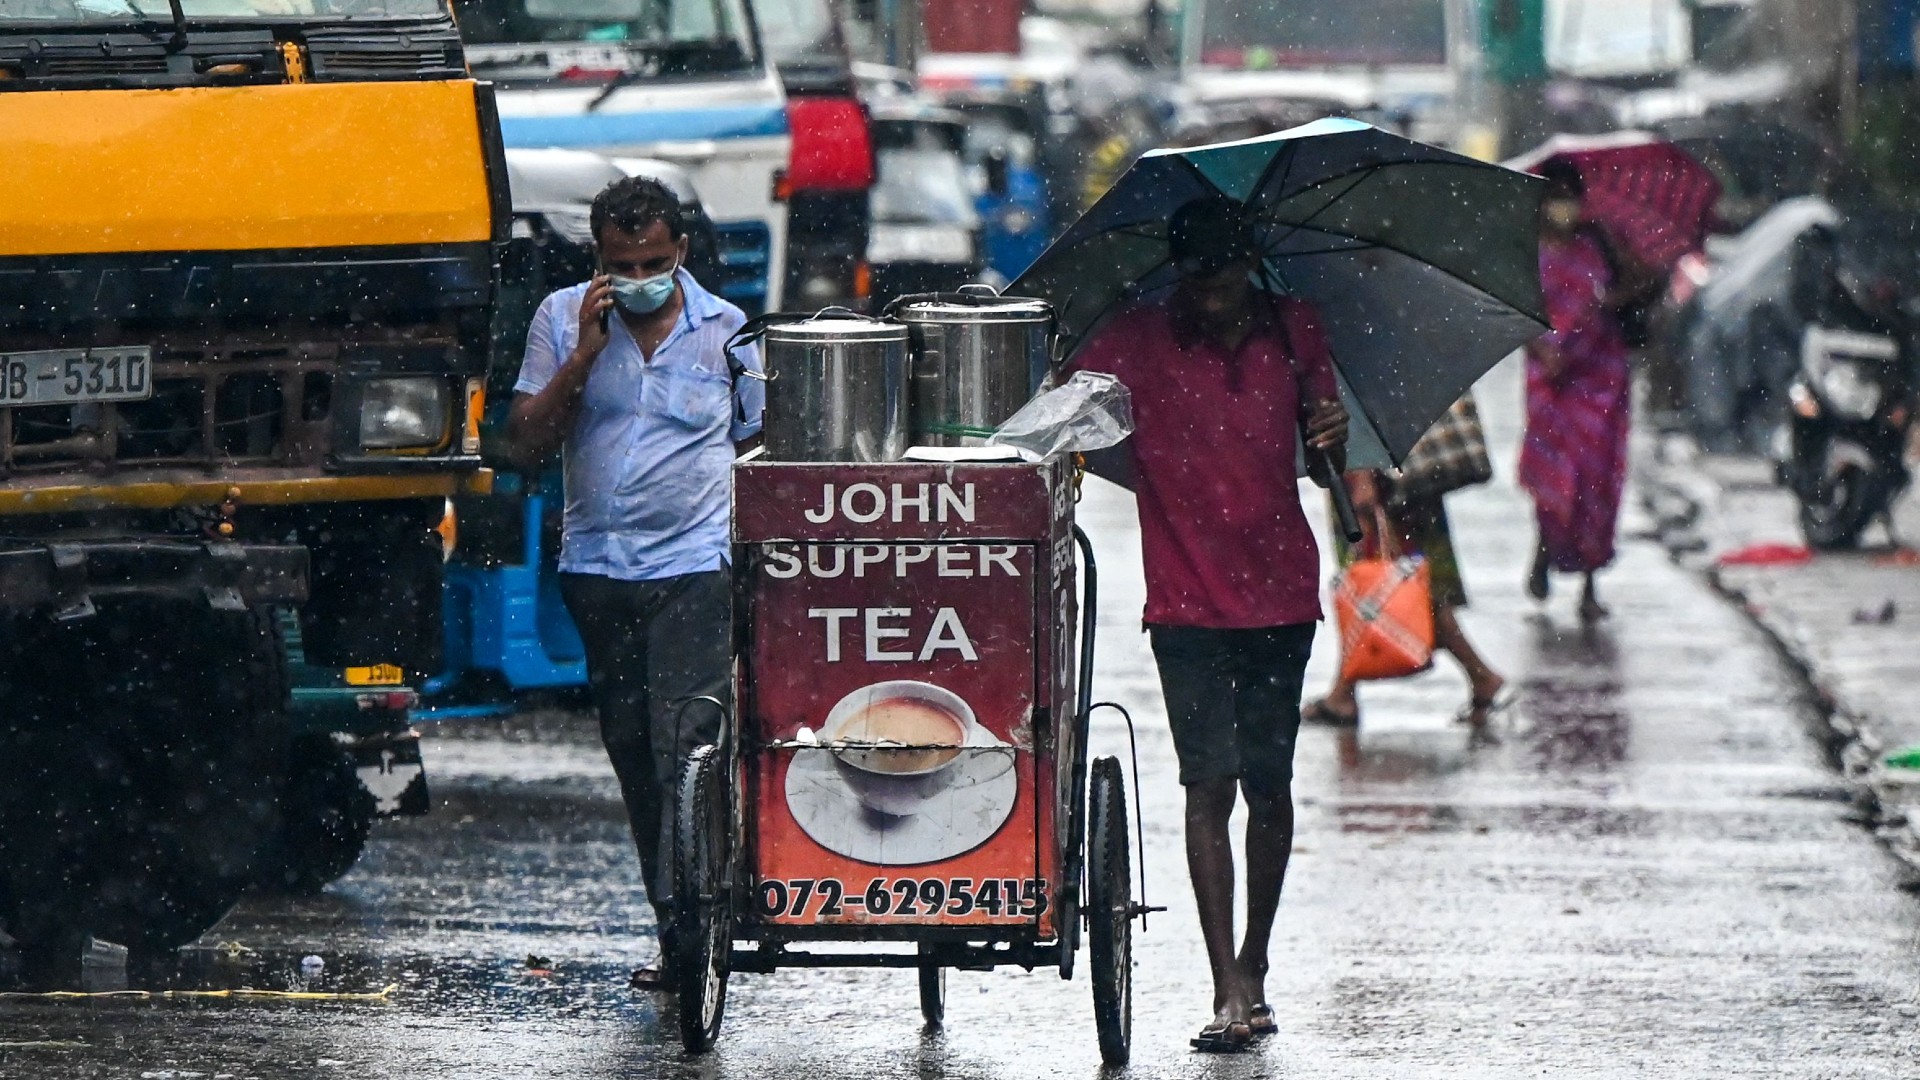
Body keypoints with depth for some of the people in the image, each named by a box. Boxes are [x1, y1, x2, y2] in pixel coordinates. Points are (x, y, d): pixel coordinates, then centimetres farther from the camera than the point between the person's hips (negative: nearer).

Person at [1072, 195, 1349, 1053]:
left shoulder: (1292, 330, 4)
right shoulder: (1140, 338, -4)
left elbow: (1322, 460, 13)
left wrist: (1332, 433, -9)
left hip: (1279, 590, 2)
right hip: (1188, 598, -2)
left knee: (1268, 783, 7)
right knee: (1209, 784, -8)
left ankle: (1253, 968, 23)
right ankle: (1230, 991, -10)